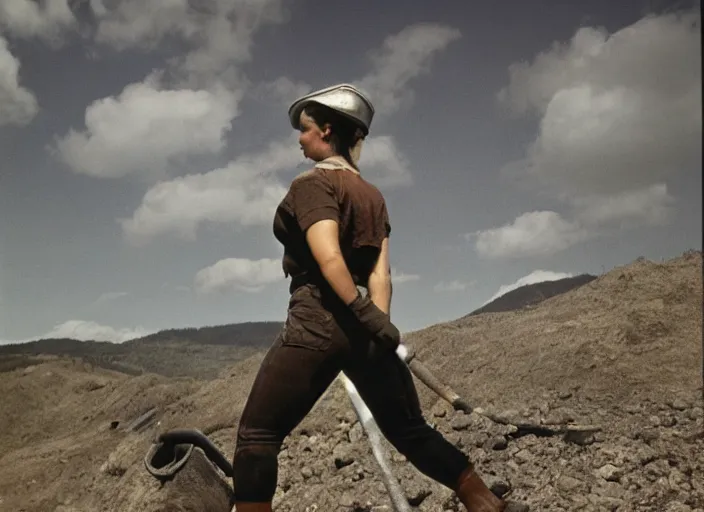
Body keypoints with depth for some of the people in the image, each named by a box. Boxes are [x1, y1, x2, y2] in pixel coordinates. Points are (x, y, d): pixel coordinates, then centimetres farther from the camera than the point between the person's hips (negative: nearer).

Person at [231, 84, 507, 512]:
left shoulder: (312, 183, -4)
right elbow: (380, 272, 5)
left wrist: (365, 316, -18)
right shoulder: (373, 194, 17)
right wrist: (376, 320, -5)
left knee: (257, 433, 0)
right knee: (411, 431, 15)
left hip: (319, 320, -7)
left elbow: (328, 258, -19)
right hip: (365, 323, 7)